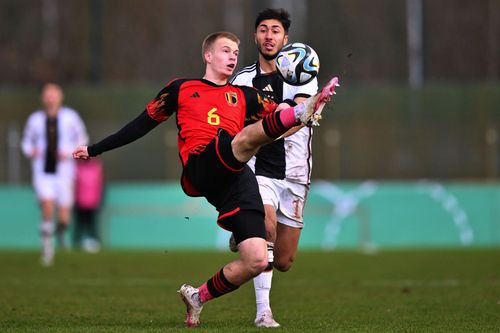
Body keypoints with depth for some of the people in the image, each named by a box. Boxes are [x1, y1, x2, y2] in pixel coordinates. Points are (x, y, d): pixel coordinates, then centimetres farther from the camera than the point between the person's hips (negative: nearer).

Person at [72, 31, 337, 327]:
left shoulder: (244, 96, 27)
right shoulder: (181, 89, 21)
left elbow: (280, 116, 13)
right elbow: (143, 124, 25)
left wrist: (308, 107, -8)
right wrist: (95, 149, 26)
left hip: (237, 177, 4)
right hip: (200, 168, -4)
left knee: (256, 261, -9)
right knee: (247, 137, -35)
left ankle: (198, 297, 12)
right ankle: (303, 113, -63)